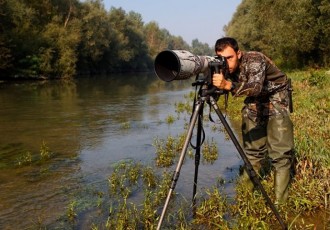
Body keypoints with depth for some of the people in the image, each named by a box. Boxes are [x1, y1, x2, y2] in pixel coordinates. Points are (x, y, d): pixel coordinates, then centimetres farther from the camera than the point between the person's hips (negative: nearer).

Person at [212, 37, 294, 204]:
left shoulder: (254, 60, -31)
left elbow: (255, 87, -48)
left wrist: (228, 85, -64)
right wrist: (215, 85, -33)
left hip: (276, 100, -5)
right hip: (253, 103, 5)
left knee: (280, 152, -10)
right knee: (252, 148, 4)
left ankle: (279, 202, -2)